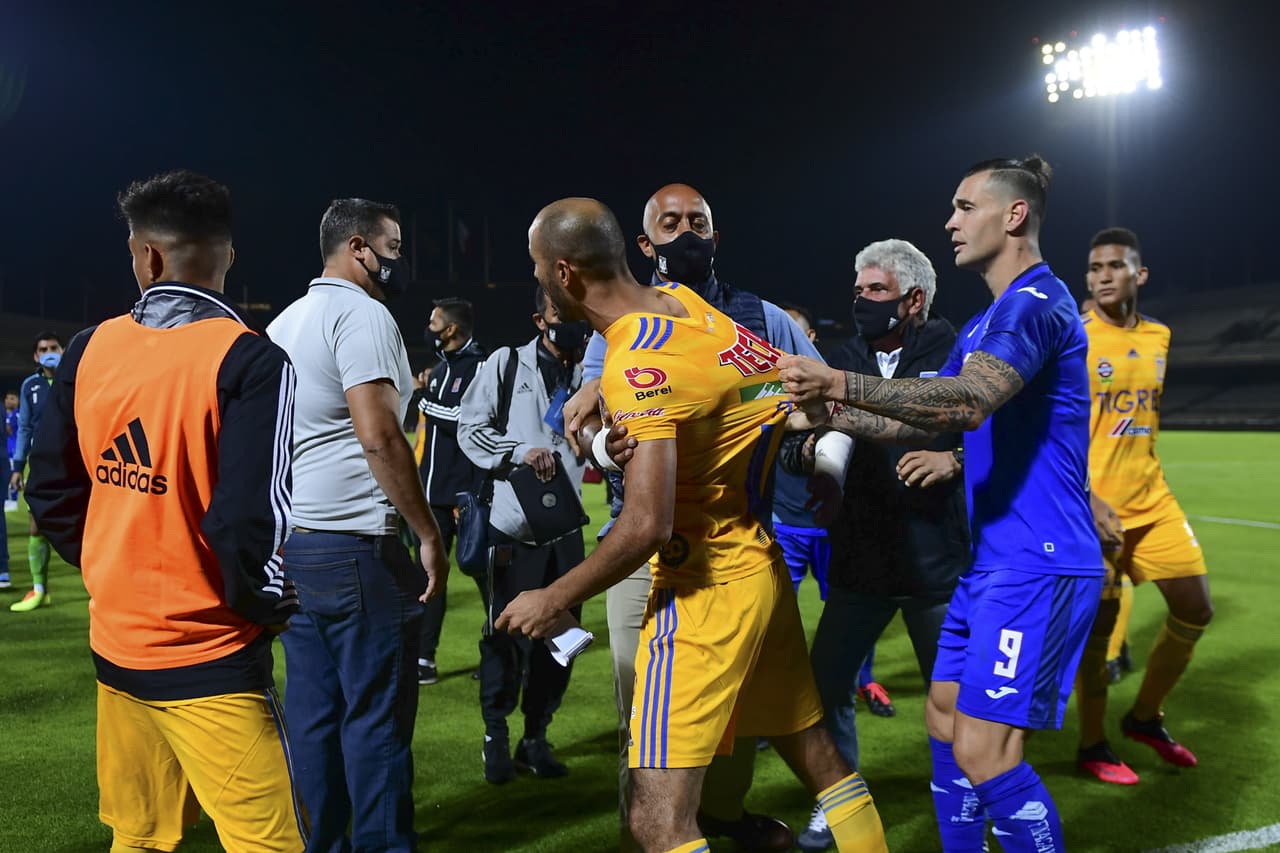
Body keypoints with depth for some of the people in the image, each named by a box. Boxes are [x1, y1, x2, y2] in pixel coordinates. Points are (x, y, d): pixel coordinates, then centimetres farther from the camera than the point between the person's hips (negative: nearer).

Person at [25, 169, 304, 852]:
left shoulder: (90, 350, 2)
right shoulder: (248, 361, -17)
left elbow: (52, 494, 7)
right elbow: (252, 520, -23)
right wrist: (266, 607, -5)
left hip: (116, 647, 6)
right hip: (208, 663, -6)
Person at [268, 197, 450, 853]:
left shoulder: (283, 323, 17)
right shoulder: (361, 313, -11)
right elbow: (378, 436, -20)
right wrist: (429, 535, -15)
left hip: (290, 545, 9)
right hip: (355, 547, -9)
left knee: (311, 712, 14)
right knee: (376, 714, 0)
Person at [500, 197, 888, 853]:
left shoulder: (637, 368, -22)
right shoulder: (680, 300, 2)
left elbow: (647, 526, -28)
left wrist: (554, 601, -13)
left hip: (708, 588, -9)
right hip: (760, 569, 9)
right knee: (820, 761, 22)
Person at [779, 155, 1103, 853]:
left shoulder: (1035, 301, -13)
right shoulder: (986, 323, 19)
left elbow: (969, 401, -30)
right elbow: (931, 420, 19)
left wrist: (841, 384, -37)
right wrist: (833, 417, 7)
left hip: (1036, 565, -10)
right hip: (991, 560, 10)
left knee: (983, 750, -11)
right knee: (944, 717, 15)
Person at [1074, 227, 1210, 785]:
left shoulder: (1159, 336, 9)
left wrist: (1146, 481, 17)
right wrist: (1088, 499, -20)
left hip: (1153, 501, 7)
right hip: (1095, 506, -6)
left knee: (1195, 610, 8)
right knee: (1098, 625, 0)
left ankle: (1145, 717, 29)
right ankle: (1092, 747, 18)